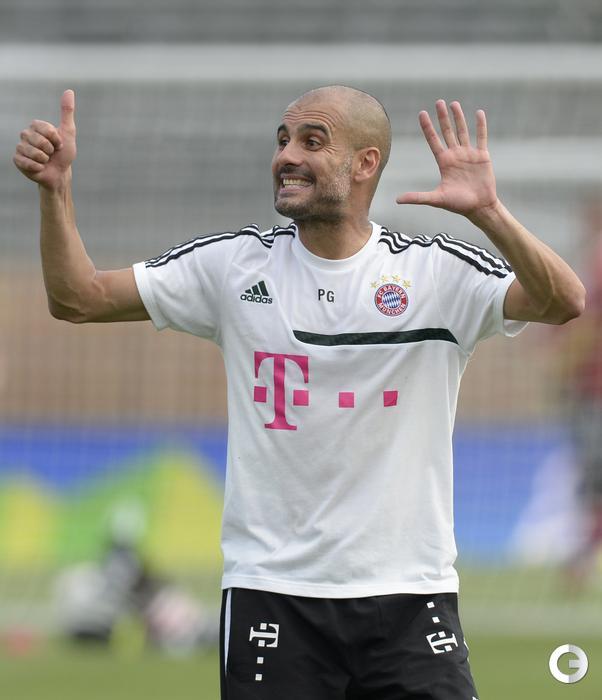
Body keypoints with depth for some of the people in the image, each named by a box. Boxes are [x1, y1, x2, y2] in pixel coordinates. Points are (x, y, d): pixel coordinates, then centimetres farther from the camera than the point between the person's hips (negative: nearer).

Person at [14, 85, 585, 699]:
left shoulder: (438, 272, -2)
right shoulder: (234, 263, 5)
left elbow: (565, 303, -16)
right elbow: (79, 298, 7)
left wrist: (486, 212, -31)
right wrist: (56, 189, -8)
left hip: (409, 594, -1)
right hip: (270, 594, 1)